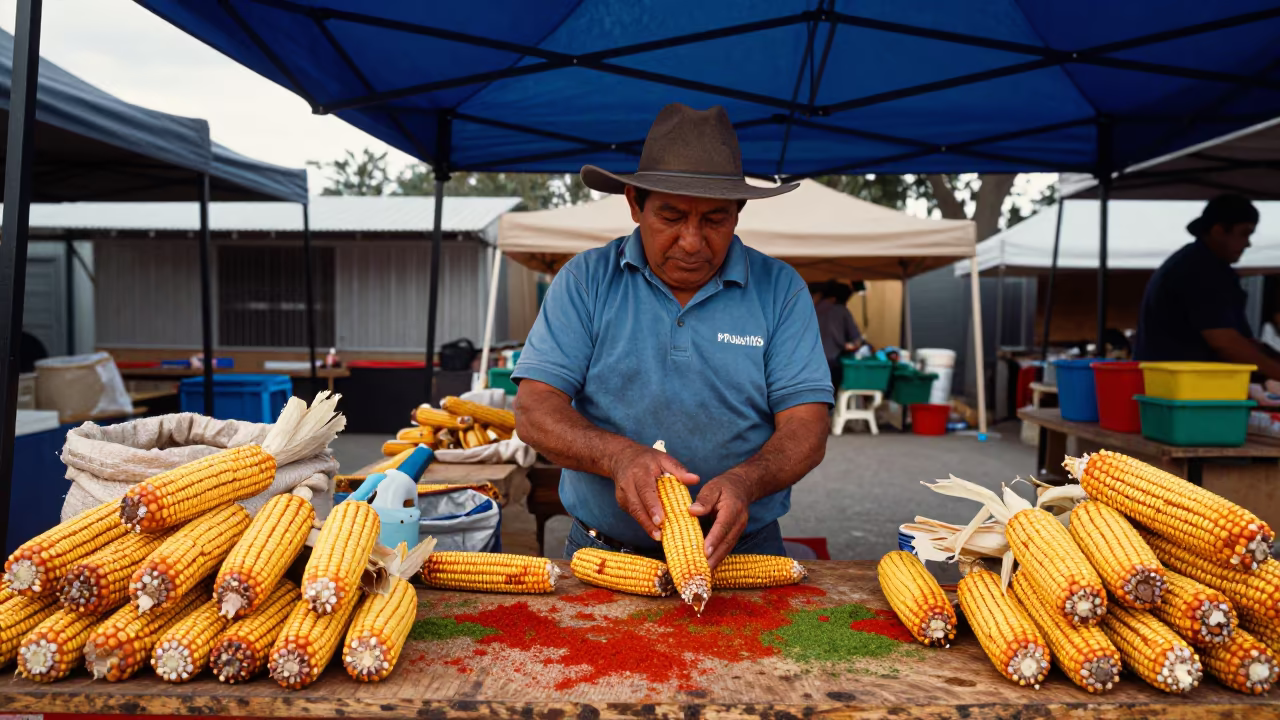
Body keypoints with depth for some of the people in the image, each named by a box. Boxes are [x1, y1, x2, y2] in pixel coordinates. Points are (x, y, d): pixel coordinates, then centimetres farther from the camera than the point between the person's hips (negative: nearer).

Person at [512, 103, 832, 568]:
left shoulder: (781, 289, 2)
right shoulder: (584, 280, 2)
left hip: (741, 554, 0)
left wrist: (744, 482, -24)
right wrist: (619, 455, -23)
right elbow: (534, 410, -4)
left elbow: (806, 429, -3)